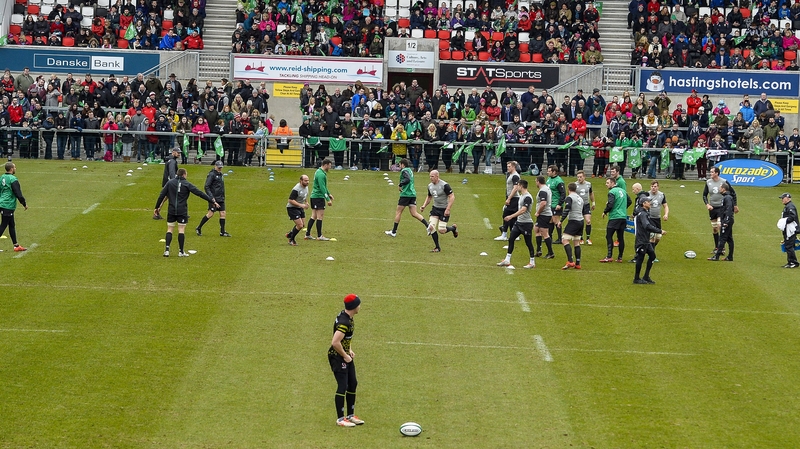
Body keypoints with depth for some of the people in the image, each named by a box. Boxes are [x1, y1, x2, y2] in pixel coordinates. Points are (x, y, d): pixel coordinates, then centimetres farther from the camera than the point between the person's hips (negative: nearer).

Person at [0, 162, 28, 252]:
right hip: (8, 206, -9)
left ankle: (16, 245, 22)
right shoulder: (13, 179, -16)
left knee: (12, 225, 16)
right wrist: (24, 204, -5)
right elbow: (18, 194, -17)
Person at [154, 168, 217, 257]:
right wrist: (213, 201, -3)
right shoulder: (187, 184, -4)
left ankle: (167, 249, -3)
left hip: (171, 210, 2)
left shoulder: (170, 183, 4)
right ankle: (181, 252, 5)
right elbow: (200, 193, -6)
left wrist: (157, 207, 14)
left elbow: (161, 195, 4)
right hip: (182, 211, -2)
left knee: (169, 230, 8)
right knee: (181, 230, 3)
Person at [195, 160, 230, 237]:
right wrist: (211, 198, -21)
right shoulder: (212, 175, -10)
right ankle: (198, 228, 5)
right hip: (214, 198, -8)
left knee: (223, 213, 2)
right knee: (211, 213, -8)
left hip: (221, 199, 8)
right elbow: (207, 187, -15)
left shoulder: (221, 175, 16)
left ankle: (222, 232, 6)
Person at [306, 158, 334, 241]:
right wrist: (328, 199, -22)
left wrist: (328, 194, 28)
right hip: (318, 197, -10)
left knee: (314, 216, 11)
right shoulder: (321, 174, -17)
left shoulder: (319, 172, 15)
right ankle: (319, 236, -3)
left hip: (314, 196, 10)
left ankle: (307, 234, 12)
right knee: (320, 216, -5)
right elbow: (322, 188, -22)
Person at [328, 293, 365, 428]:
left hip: (345, 355, 10)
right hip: (337, 356, -10)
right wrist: (345, 356, -19)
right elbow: (335, 342, -31)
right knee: (342, 386, -6)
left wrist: (349, 350, 12)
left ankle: (351, 415, 25)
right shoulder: (344, 322, -26)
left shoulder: (349, 317, 5)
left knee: (353, 384, 14)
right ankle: (340, 419, 4)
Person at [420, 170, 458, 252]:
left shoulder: (444, 185, -19)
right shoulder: (430, 186, 3)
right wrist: (424, 206, 6)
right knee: (431, 227, -9)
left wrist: (448, 209, -24)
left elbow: (452, 197, -18)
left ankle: (453, 228, 26)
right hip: (435, 208, 6)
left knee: (441, 230, -8)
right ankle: (437, 248, 4)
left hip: (444, 210, -6)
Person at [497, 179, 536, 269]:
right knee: (511, 239, 4)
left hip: (526, 223, -9)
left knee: (528, 243, 0)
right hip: (518, 222, 9)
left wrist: (511, 216, -34)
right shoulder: (521, 196, 11)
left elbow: (523, 210, -30)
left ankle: (532, 263, 11)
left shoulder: (527, 197, -19)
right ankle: (507, 260, 8)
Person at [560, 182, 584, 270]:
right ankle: (577, 264, 8)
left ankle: (570, 261, -23)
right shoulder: (580, 198, 17)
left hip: (573, 221, -8)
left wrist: (561, 220, -17)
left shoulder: (569, 198, -8)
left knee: (565, 240, -11)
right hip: (581, 221, 8)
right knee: (576, 243, 11)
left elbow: (567, 209, -19)